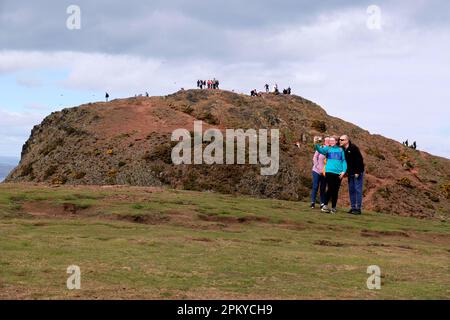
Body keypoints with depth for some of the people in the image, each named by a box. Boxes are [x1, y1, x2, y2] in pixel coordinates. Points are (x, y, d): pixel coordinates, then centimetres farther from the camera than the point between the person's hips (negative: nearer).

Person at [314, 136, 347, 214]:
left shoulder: (340, 150, 12)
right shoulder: (327, 148, 7)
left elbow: (344, 160, 10)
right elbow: (320, 150, -14)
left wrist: (344, 171, -3)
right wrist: (316, 144, -33)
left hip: (339, 173, 2)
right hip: (329, 171, -2)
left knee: (336, 190, 6)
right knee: (330, 189, -11)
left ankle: (334, 207, 13)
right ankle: (325, 206, -9)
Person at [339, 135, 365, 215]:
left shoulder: (353, 148, -15)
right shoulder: (342, 149, 6)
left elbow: (359, 160, -18)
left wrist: (357, 172, -20)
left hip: (358, 172, -8)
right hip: (350, 173, 8)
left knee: (358, 189, -6)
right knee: (351, 190, 9)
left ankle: (358, 208, -4)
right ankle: (353, 207, 15)